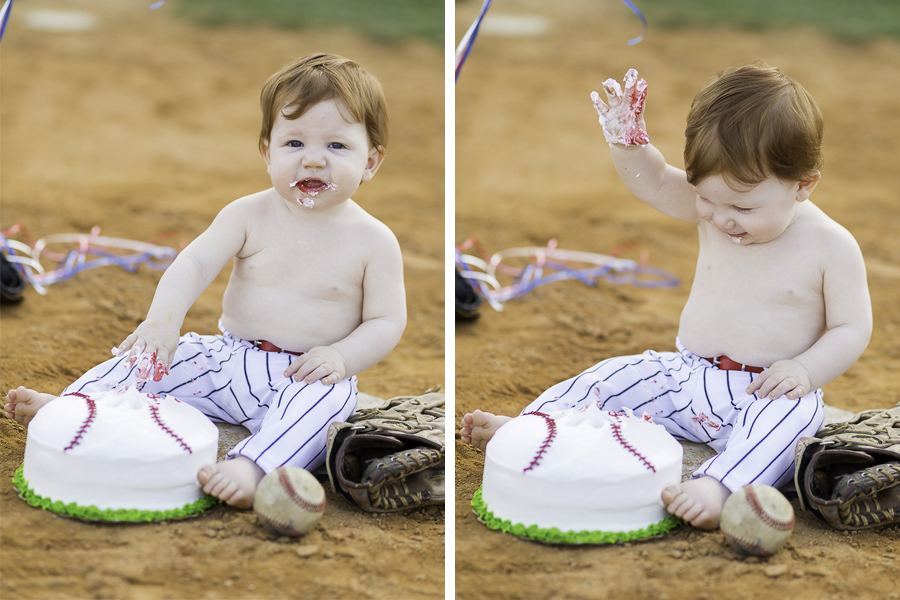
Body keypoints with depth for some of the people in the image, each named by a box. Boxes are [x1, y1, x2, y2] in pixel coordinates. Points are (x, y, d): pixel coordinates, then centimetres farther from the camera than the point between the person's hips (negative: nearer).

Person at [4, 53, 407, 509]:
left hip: (307, 375, -4)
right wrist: (164, 317, -32)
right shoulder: (249, 215, -2)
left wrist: (341, 358, -23)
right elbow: (195, 263, -13)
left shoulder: (373, 241, -6)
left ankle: (252, 467, -53)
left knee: (330, 395, -36)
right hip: (229, 356, 4)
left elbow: (387, 321, -3)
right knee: (151, 355, -12)